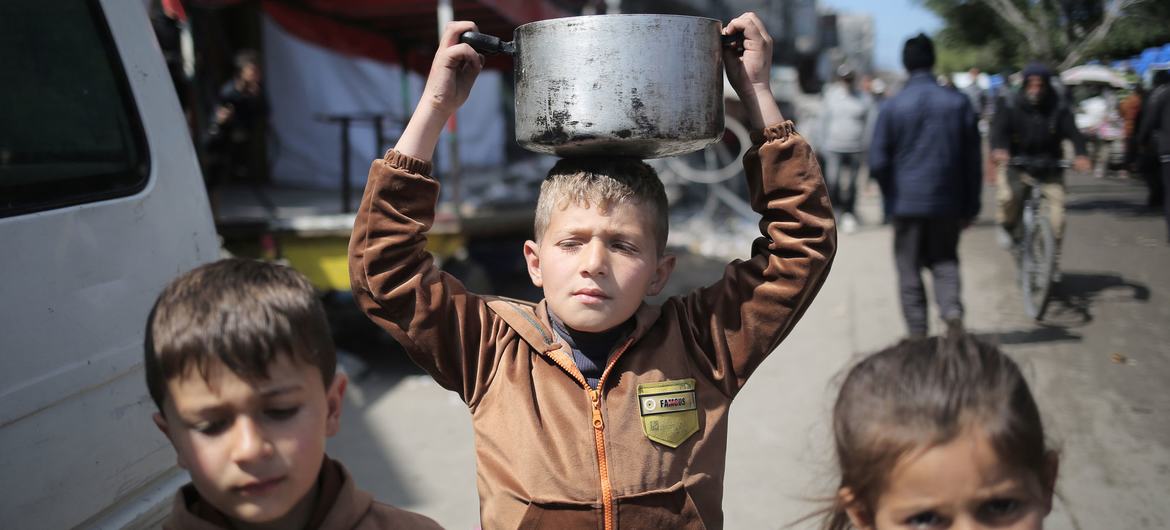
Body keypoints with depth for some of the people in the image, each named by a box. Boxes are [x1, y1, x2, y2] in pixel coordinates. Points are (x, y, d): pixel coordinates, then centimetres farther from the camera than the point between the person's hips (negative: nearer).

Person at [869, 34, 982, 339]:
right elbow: (973, 160, 3)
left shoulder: (891, 108, -7)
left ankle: (918, 334, 9)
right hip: (948, 202, 2)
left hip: (907, 202, -2)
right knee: (944, 259, 17)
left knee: (910, 270, 8)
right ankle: (952, 308, -7)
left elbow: (878, 164, -6)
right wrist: (971, 207, 10)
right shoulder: (958, 103, 0)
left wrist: (890, 201, 10)